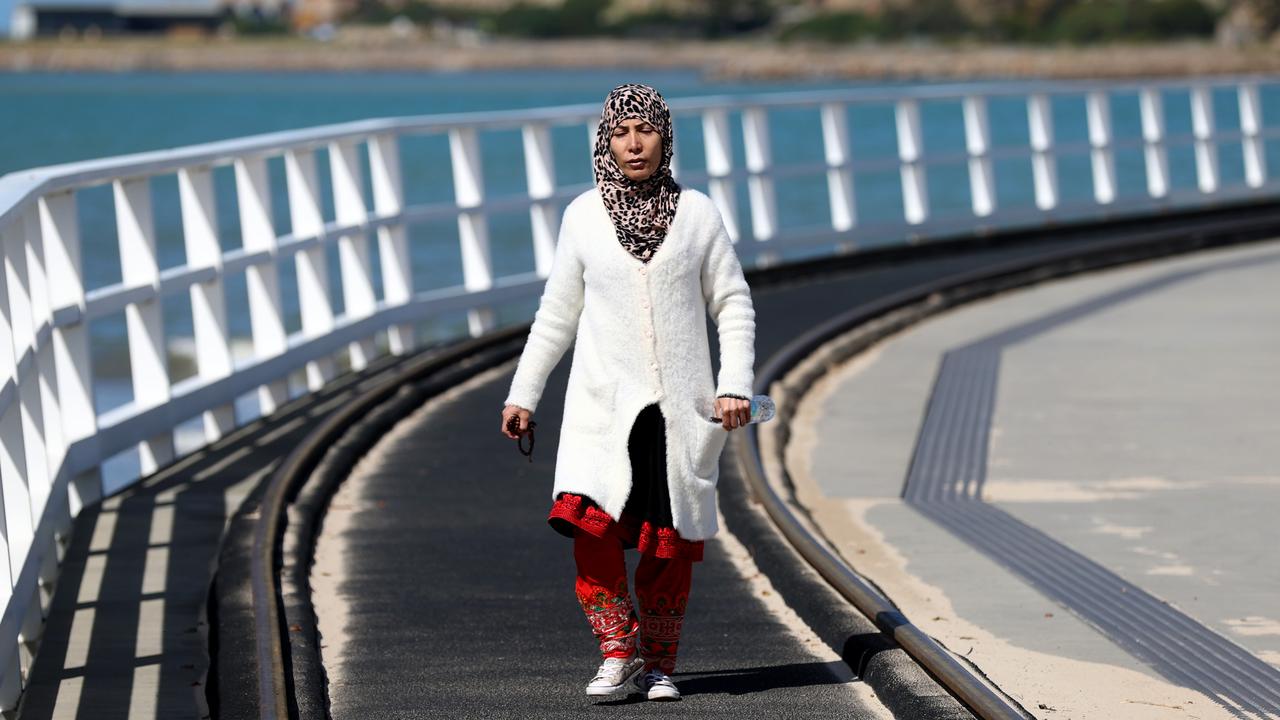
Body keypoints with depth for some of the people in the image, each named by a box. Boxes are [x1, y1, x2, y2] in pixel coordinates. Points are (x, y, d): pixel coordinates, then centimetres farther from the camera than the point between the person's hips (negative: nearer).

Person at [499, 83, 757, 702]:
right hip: (603, 402, 0)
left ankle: (658, 666, 12)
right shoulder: (583, 216, 5)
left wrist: (735, 385, -4)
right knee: (591, 524, -17)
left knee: (670, 541, 0)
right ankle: (619, 651, -3)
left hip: (678, 406, 0)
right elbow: (557, 313, 13)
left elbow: (733, 304, 7)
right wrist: (523, 393, 12)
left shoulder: (697, 212, 4)